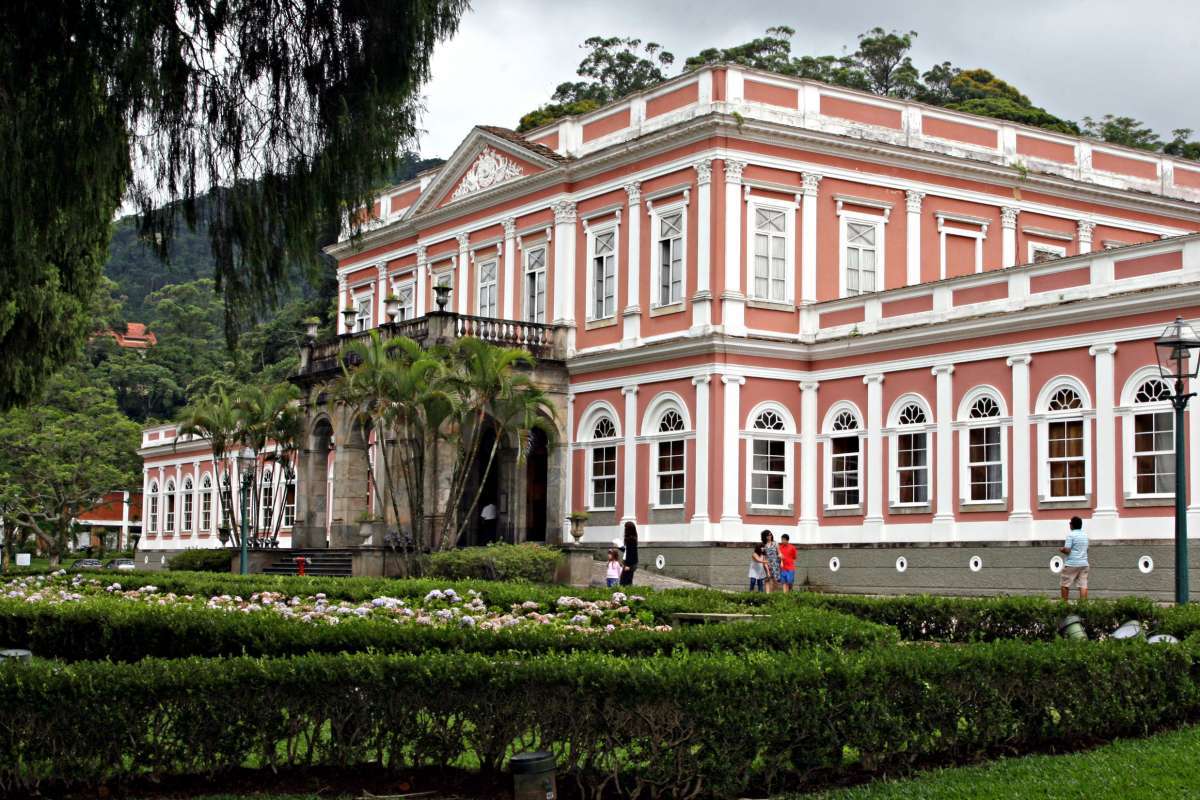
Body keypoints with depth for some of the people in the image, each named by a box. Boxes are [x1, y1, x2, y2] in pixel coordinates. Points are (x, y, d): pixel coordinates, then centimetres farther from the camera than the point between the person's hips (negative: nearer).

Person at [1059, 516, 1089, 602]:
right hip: (1083, 563, 6)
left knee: (1064, 585, 4)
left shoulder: (1071, 535, -9)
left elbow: (1067, 550, -16)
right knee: (1083, 585, -1)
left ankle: (1065, 603, 4)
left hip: (1071, 564, -6)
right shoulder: (1085, 535, 13)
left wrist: (1061, 549, 6)